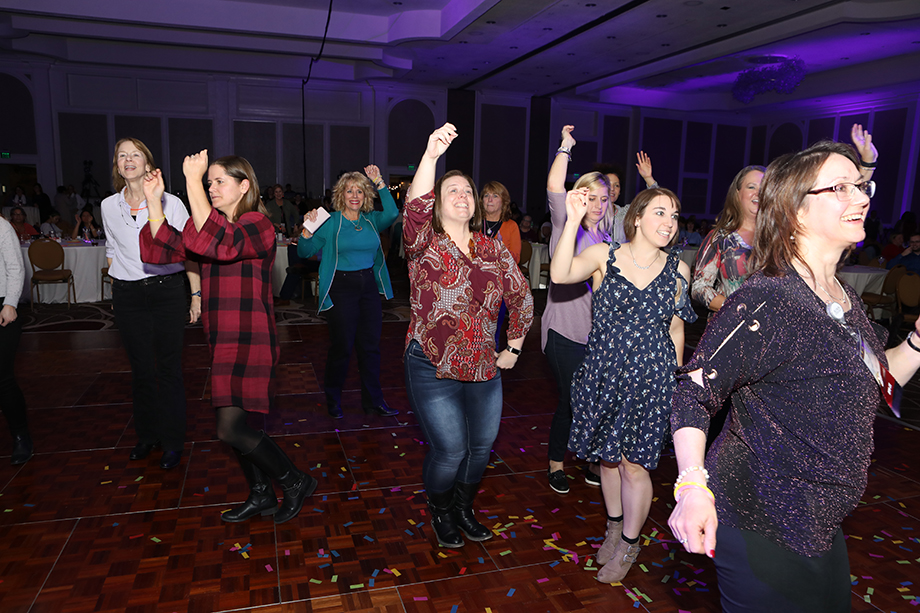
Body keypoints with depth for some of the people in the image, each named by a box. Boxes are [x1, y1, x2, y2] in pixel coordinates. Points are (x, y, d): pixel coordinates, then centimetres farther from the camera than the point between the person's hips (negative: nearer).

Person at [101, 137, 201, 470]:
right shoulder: (109, 206, 6)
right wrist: (116, 291, 15)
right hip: (127, 296, 3)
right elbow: (112, 251, 19)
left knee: (169, 368, 1)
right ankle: (146, 434, 27)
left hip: (166, 291, -3)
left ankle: (172, 441, 14)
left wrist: (196, 294, -4)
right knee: (140, 368, 11)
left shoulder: (170, 202, -4)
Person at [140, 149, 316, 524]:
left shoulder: (257, 224, -12)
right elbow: (166, 248, 7)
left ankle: (296, 482, 9)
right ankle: (261, 495, 32)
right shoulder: (216, 224, 15)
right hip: (223, 340, 9)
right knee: (233, 424, 15)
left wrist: (192, 180, -29)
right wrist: (153, 200, -3)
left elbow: (218, 243, -32)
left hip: (249, 341, -9)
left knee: (230, 429, -10)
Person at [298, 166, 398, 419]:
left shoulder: (371, 220, 8)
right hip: (341, 288, -4)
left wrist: (380, 183, -15)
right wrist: (307, 229, -21)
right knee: (341, 346, 1)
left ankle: (373, 401, 21)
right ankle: (333, 401, 21)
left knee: (371, 345, 9)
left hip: (369, 286, 4)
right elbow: (304, 252, -4)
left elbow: (392, 213, -13)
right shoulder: (331, 222, -2)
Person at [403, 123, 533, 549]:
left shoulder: (493, 249, 6)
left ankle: (464, 507, 42)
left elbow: (522, 297, 14)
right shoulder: (424, 245, -6)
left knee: (482, 445, 13)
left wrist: (514, 347, 12)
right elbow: (416, 209, -28)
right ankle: (441, 512, 31)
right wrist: (431, 155, -40)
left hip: (484, 368, 5)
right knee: (450, 451, -2)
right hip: (433, 369, -4)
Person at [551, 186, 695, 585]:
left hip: (650, 378, 0)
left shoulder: (678, 270, 1)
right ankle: (614, 527, 41)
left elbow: (675, 330, 10)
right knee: (607, 455, 16)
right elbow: (560, 274, -25)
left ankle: (629, 544, 30)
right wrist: (573, 221, -32)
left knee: (633, 462, 5)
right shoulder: (603, 256, -5)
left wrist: (676, 379, 13)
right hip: (602, 373, 1)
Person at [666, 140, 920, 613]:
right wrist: (693, 486, -37)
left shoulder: (846, 300, 4)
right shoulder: (765, 303, -24)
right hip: (759, 525, -9)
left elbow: (878, 379, 17)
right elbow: (693, 392, -25)